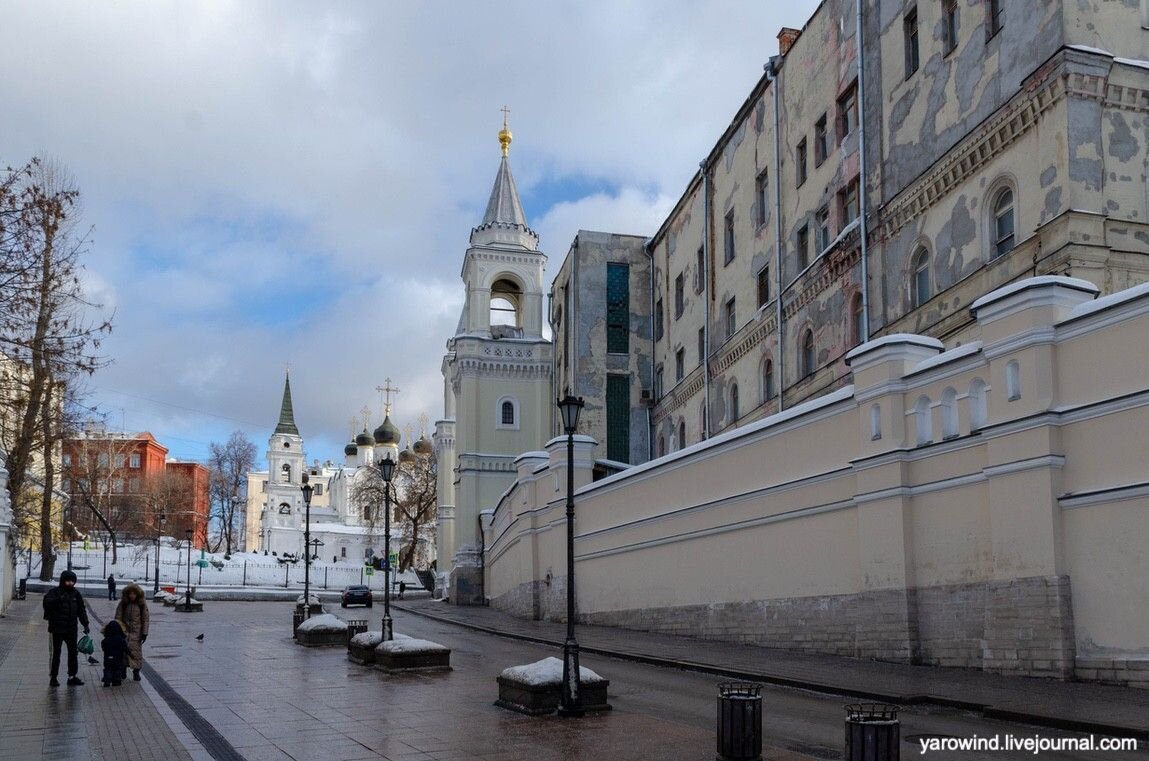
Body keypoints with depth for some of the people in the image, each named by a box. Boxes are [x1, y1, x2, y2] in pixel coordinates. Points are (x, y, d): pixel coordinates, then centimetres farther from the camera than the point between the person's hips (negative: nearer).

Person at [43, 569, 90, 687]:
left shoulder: (76, 593, 7)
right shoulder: (55, 592, -5)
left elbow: (81, 610, 11)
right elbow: (47, 602, -23)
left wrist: (85, 624, 4)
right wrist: (56, 600, -41)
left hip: (71, 629, 4)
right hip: (58, 628, -4)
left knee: (73, 652, 7)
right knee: (56, 653, 1)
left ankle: (72, 676, 14)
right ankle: (54, 677, 9)